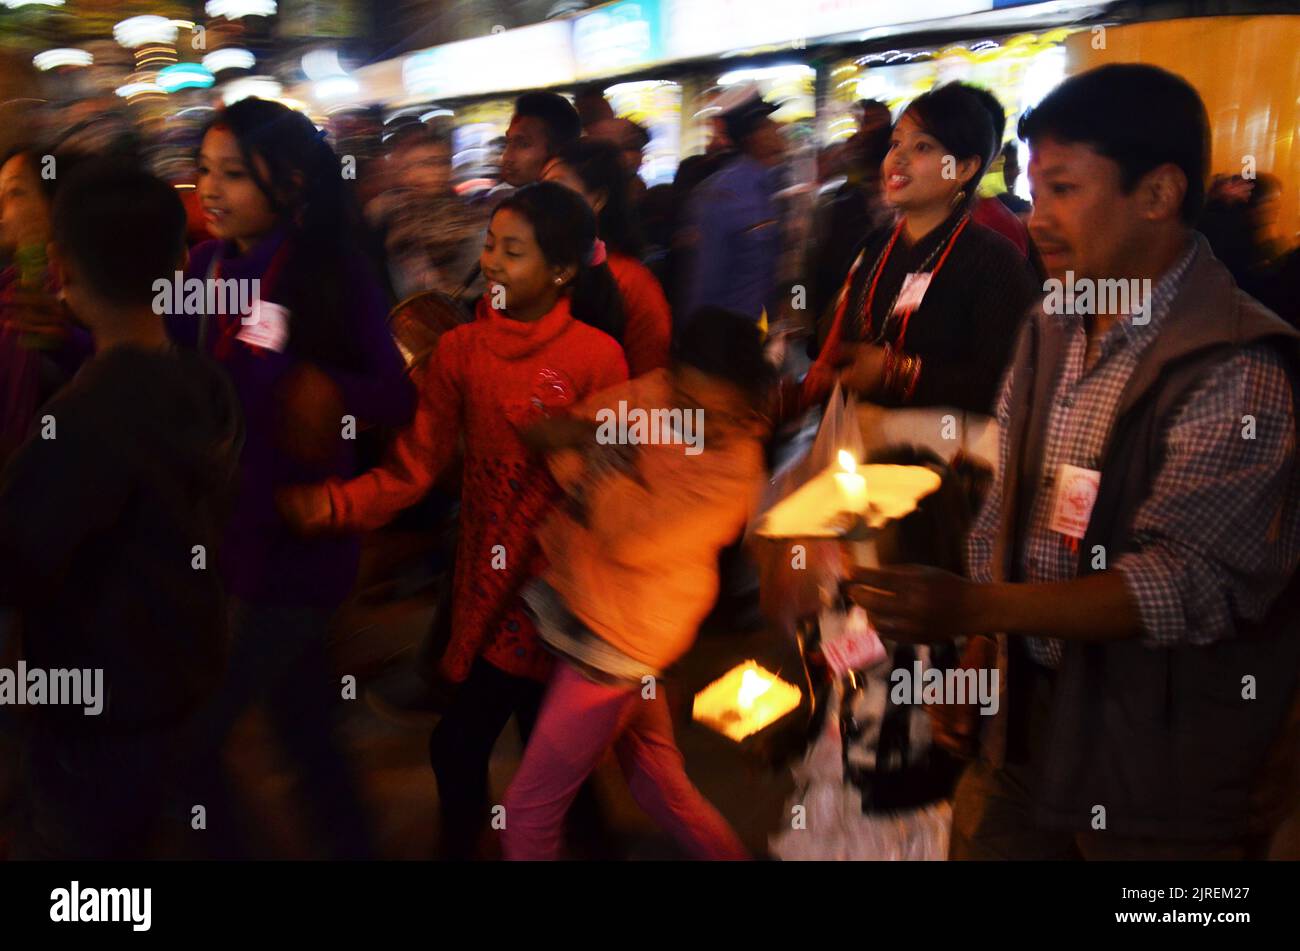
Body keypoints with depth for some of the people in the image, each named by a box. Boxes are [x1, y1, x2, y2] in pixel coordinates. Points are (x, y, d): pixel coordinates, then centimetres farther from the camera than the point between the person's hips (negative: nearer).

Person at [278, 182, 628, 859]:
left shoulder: (598, 358, -14)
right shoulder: (459, 349, -3)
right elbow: (411, 468, -7)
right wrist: (332, 504, -24)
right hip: (486, 590, 3)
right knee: (458, 746, 15)